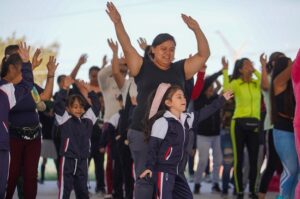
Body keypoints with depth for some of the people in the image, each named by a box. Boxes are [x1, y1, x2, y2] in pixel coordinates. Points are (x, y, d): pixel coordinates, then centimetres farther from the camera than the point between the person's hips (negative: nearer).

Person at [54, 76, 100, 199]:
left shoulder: (87, 120, 10)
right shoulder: (65, 119, -3)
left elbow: (96, 106, 16)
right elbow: (58, 105, -15)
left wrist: (89, 90, 9)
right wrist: (65, 88, -18)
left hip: (82, 160, 5)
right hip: (68, 159, -5)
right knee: (65, 189, -2)